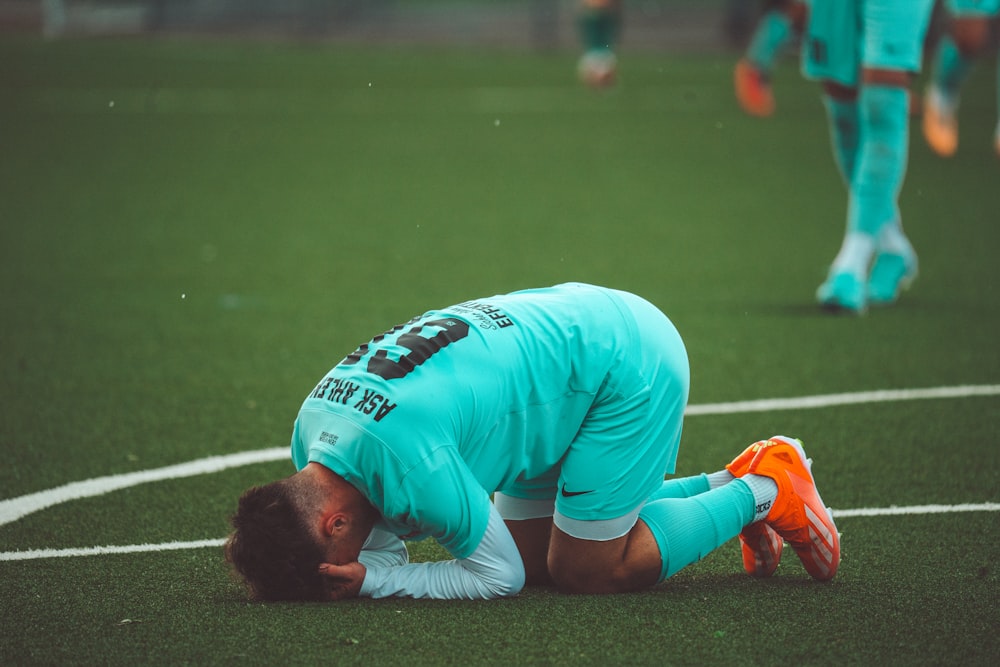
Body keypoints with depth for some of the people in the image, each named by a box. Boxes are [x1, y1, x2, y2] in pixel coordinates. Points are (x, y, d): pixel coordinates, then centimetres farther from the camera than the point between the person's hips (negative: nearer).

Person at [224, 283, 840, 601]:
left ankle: (765, 492, 11)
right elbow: (382, 548, 7)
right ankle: (732, 484, 23)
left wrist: (369, 581, -22)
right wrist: (362, 568, -16)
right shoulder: (310, 428, -8)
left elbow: (500, 575, -20)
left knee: (586, 570, -5)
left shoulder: (409, 464, -35)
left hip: (630, 363, -9)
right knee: (535, 548, 13)